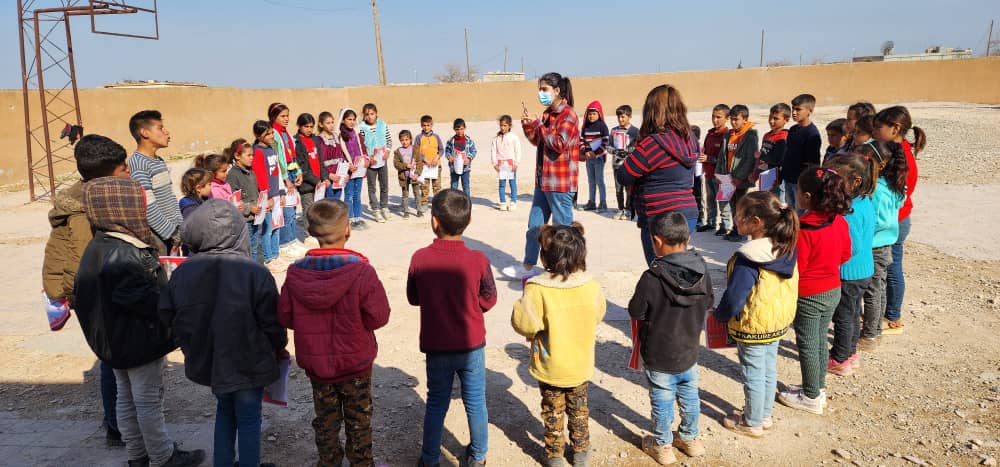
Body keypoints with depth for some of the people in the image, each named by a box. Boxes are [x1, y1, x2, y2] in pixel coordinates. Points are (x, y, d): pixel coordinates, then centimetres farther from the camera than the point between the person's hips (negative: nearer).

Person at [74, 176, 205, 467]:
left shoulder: (101, 246, 5)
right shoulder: (121, 257, -28)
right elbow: (146, 299, -28)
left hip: (116, 341, 10)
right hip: (139, 342, -10)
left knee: (127, 399, 19)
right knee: (149, 401, 4)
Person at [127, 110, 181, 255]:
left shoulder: (160, 161, 14)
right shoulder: (137, 164, -15)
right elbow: (147, 207, -20)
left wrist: (179, 228, 7)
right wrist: (172, 233, -15)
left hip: (170, 234, 8)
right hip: (155, 237, -8)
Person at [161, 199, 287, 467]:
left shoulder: (182, 272, -9)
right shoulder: (255, 273, -23)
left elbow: (170, 317, 2)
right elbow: (271, 322, -16)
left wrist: (192, 349, 18)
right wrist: (279, 347, 4)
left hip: (207, 361, 5)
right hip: (247, 364, -5)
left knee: (224, 411, 26)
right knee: (248, 420, 13)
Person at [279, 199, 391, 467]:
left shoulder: (296, 273, -15)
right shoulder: (361, 271, -24)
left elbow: (285, 317, -5)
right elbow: (379, 317, -19)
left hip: (315, 362, 3)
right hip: (356, 363, -2)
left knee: (325, 420, 22)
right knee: (359, 420, 18)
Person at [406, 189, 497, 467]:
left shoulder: (419, 259, -16)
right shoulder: (478, 260, -18)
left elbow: (413, 298, -1)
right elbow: (488, 300, -5)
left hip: (436, 347, 1)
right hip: (472, 345, 0)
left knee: (436, 404, 18)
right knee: (475, 403, 17)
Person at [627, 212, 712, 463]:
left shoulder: (652, 277, -27)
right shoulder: (702, 271, -11)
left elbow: (635, 312, -15)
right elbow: (708, 304, 4)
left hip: (659, 358, -4)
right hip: (689, 352, 5)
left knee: (663, 402, 14)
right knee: (690, 397, 23)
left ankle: (662, 446, 31)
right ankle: (690, 438, 42)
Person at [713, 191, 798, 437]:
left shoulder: (748, 259, -30)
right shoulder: (786, 250, -5)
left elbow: (734, 297, -25)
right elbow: (788, 286, 8)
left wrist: (720, 315, -6)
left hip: (752, 327, -8)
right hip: (779, 322, 8)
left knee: (752, 375, 10)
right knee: (769, 370, 22)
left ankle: (752, 423, 27)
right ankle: (765, 415, 39)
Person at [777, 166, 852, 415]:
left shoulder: (803, 229, -26)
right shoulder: (840, 222, -4)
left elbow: (796, 268, -22)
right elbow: (845, 255, 8)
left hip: (808, 295, -7)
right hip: (833, 290, 7)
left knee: (807, 346, 7)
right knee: (820, 341, 20)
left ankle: (811, 397, 19)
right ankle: (818, 388, 34)